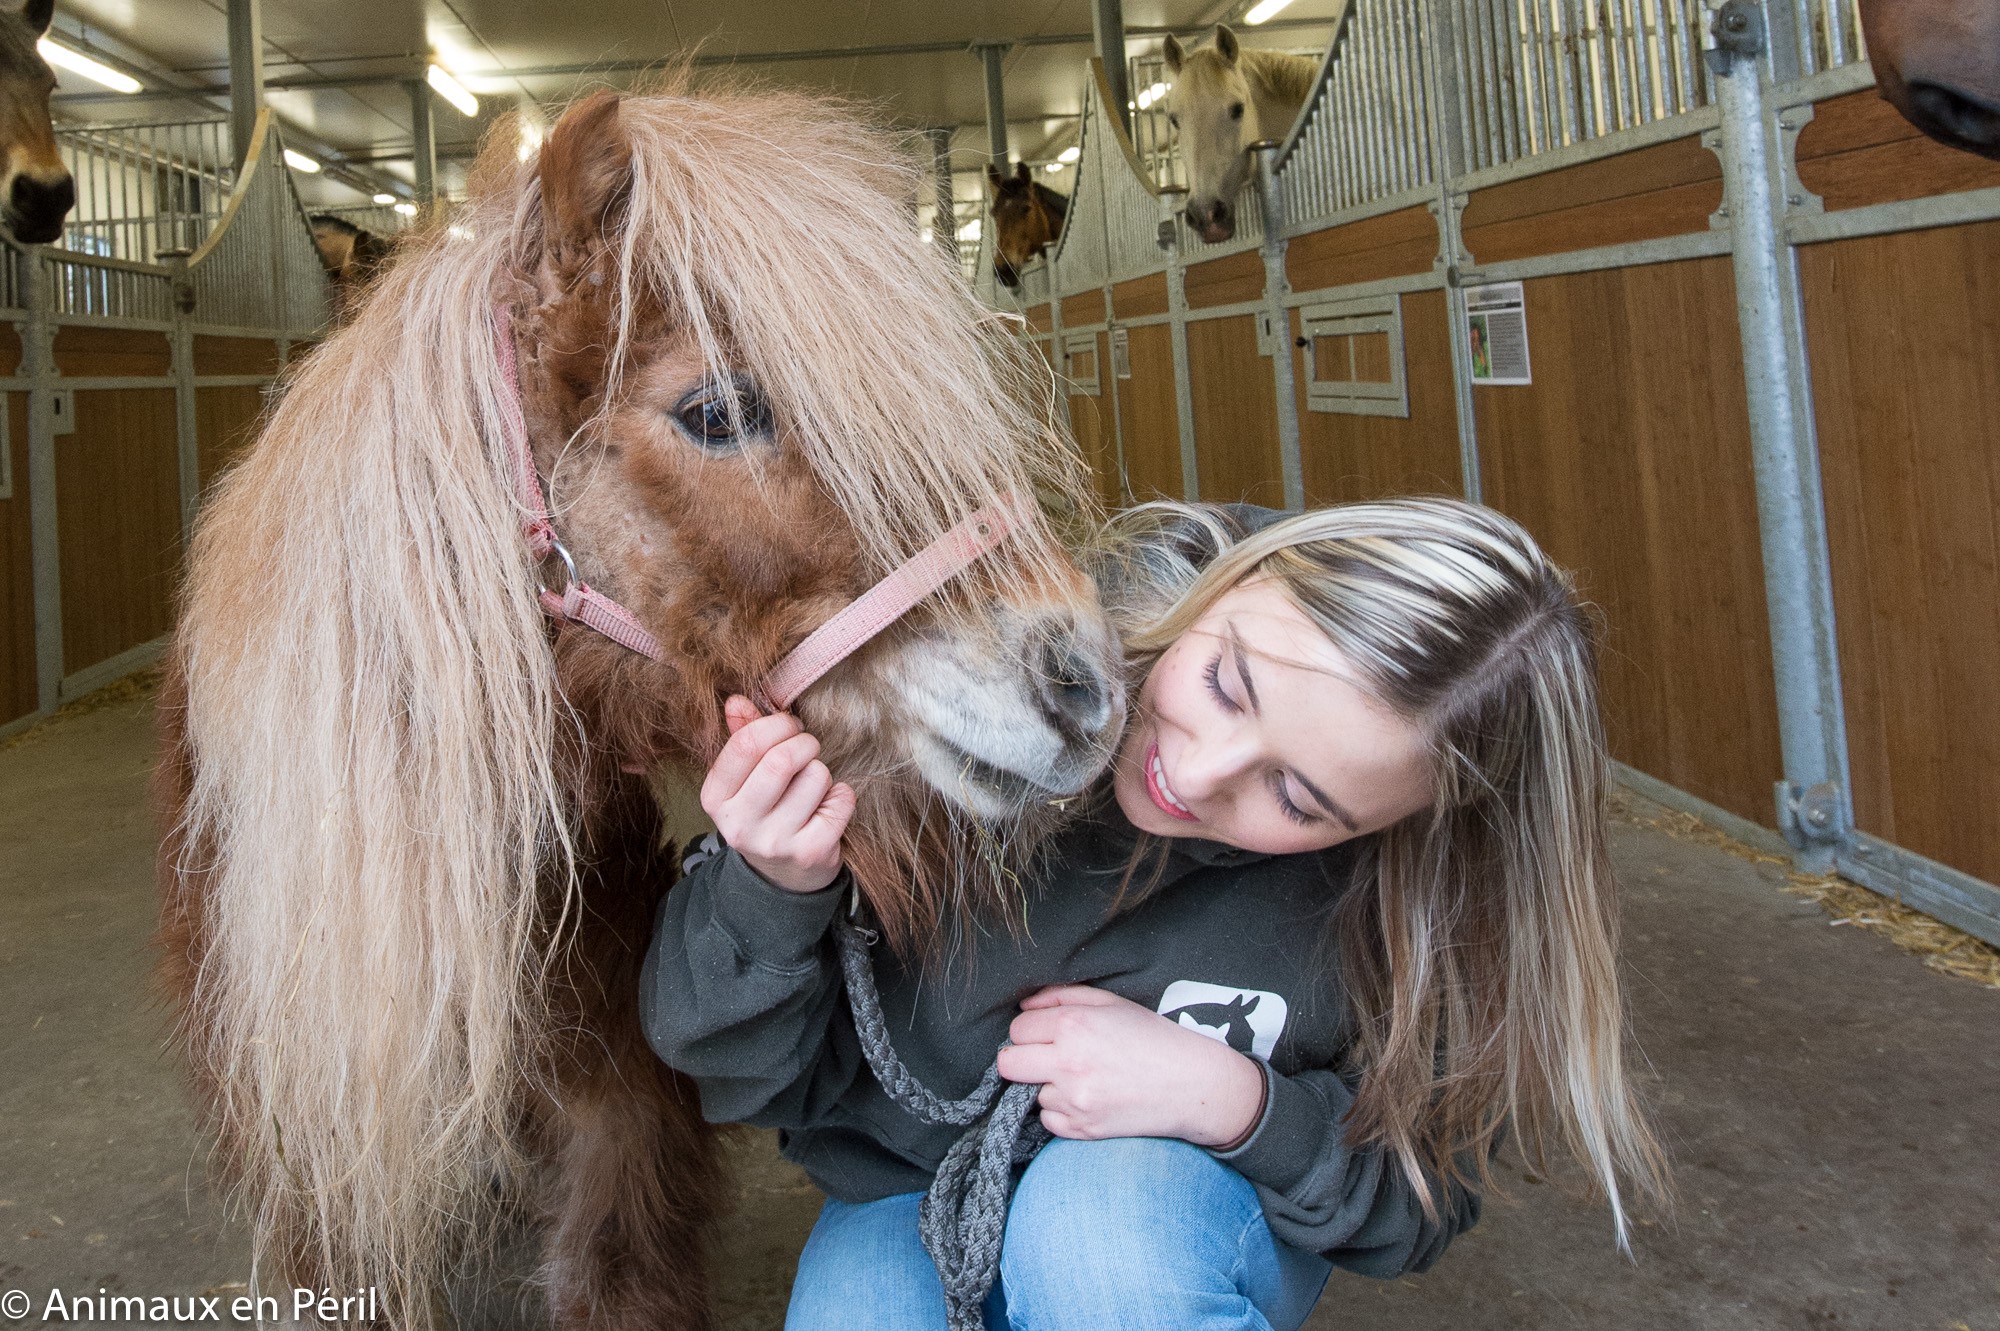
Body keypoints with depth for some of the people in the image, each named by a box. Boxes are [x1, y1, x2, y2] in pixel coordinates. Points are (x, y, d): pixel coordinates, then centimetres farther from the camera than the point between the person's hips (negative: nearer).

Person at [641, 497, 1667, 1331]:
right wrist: (769, 896, -38)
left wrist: (1237, 1104, -25)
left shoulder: (1417, 896, -22)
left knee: (1103, 1201, -34)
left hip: (1187, 1221, -1)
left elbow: (1416, 1205, -5)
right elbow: (747, 1075, -16)